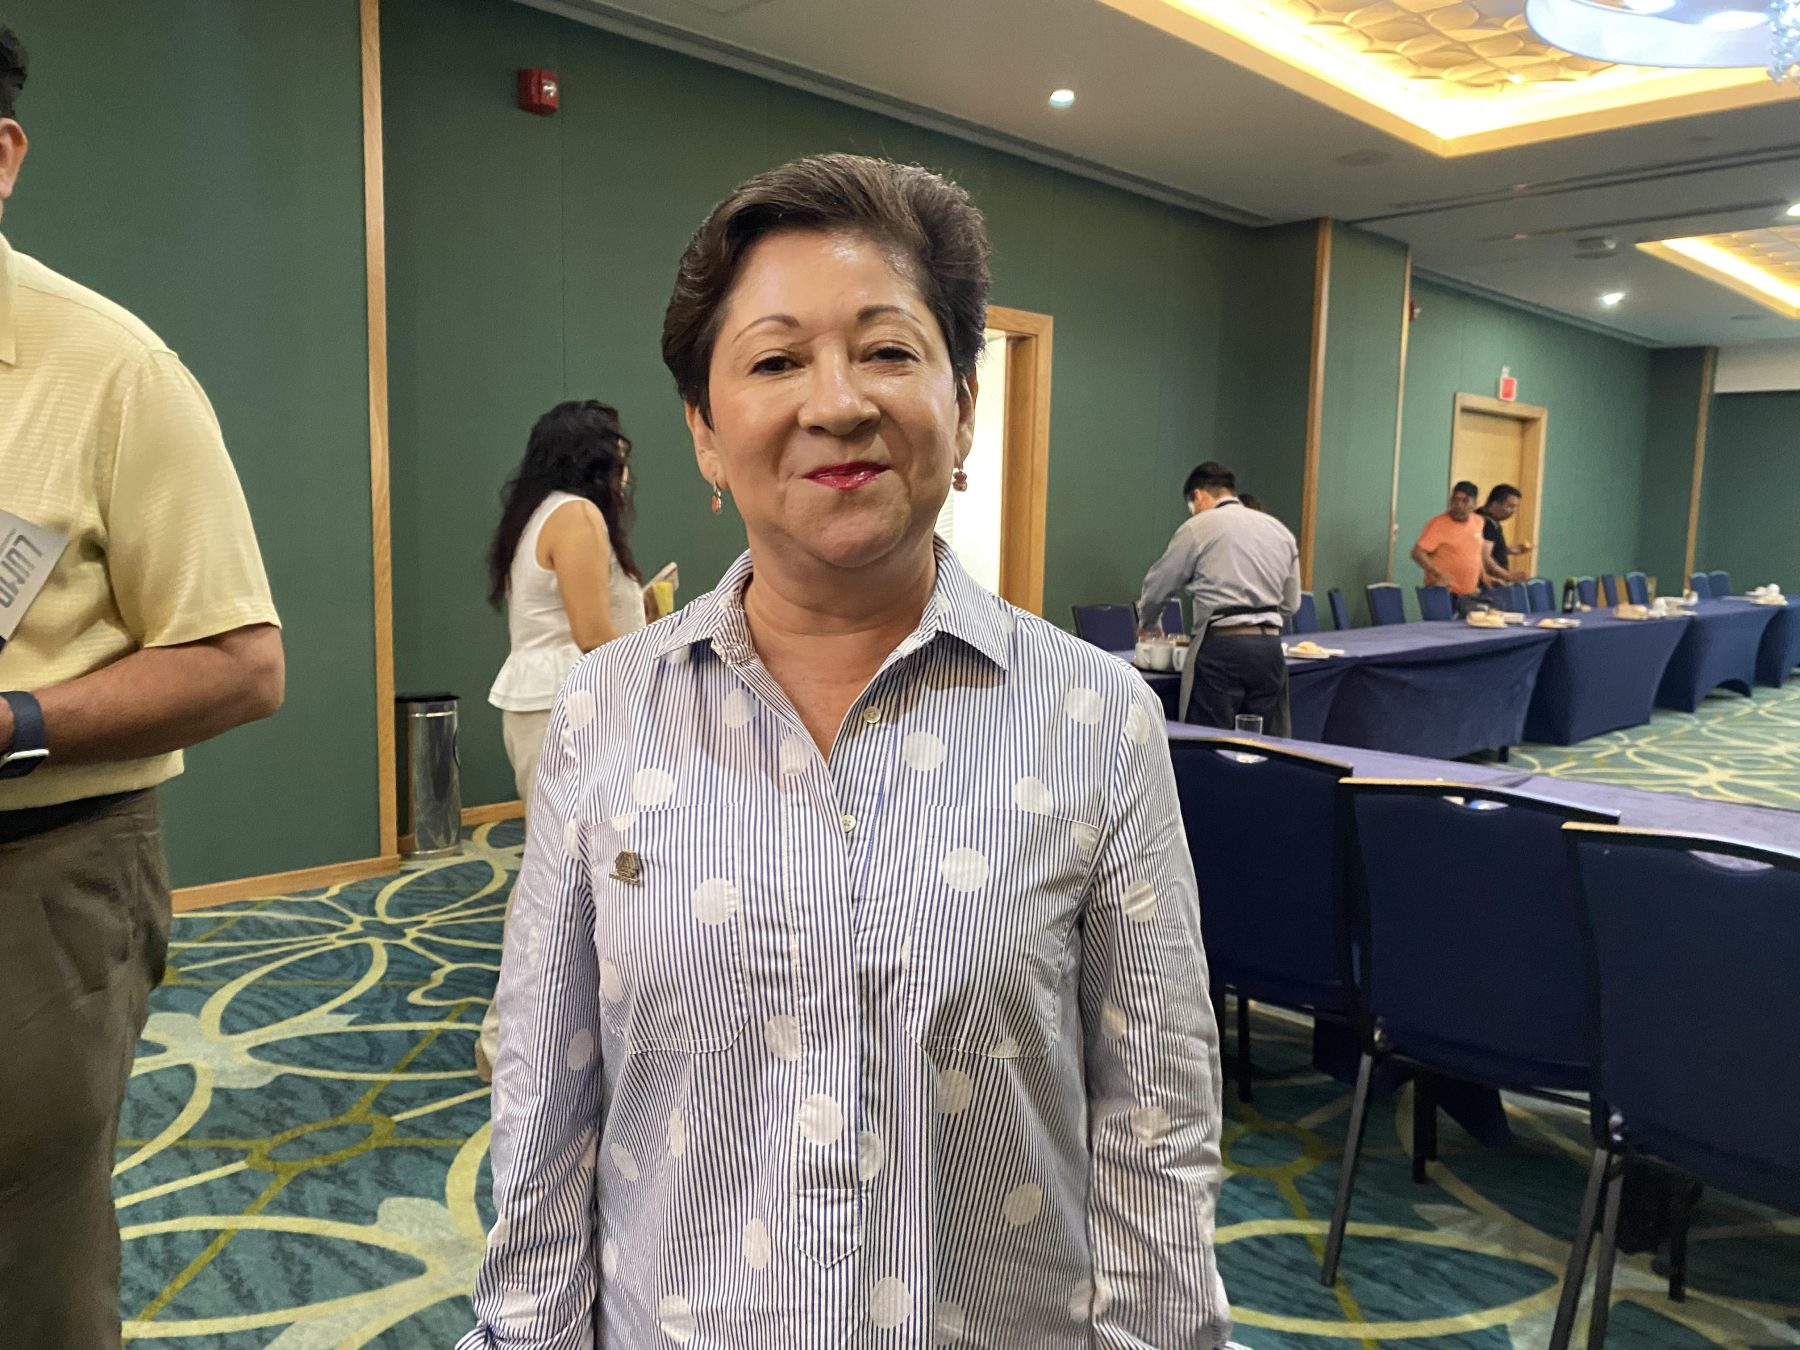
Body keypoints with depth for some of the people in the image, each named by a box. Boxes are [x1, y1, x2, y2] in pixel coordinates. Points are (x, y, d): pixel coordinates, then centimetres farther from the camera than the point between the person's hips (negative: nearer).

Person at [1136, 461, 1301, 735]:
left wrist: (1147, 619, 28)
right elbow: (1291, 603, 18)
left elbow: (1157, 588, 9)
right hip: (1269, 646, 5)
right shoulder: (1280, 530, 16)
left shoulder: (1197, 527, 1)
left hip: (1222, 646, -5)